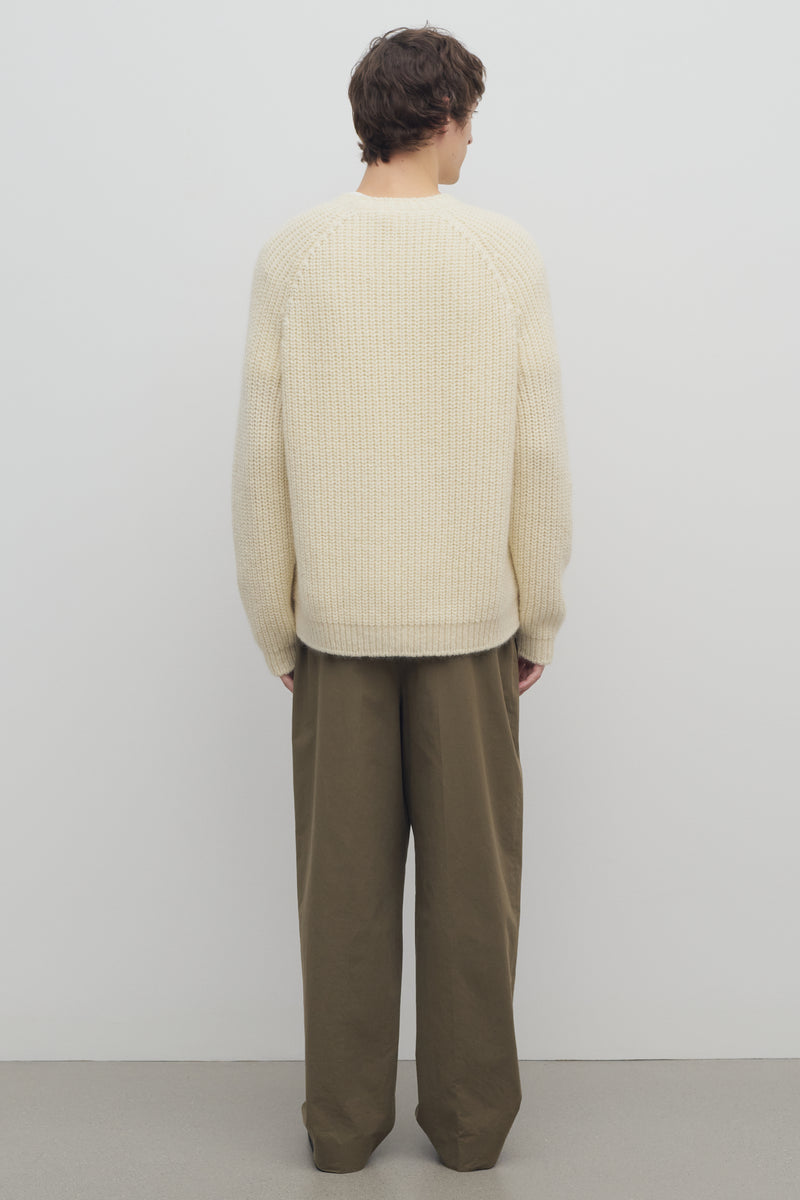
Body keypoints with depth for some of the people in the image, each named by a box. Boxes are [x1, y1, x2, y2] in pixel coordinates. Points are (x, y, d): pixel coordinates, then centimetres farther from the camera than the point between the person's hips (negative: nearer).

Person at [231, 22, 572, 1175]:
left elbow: (261, 460, -4)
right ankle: (470, 1113, 22)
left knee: (345, 878, 10)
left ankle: (344, 1116, 21)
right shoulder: (507, 254, -6)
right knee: (471, 873, 10)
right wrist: (538, 623, 5)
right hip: (468, 613, -1)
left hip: (336, 615, 1)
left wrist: (276, 629, 5)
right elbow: (540, 456, -6)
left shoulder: (291, 255, -4)